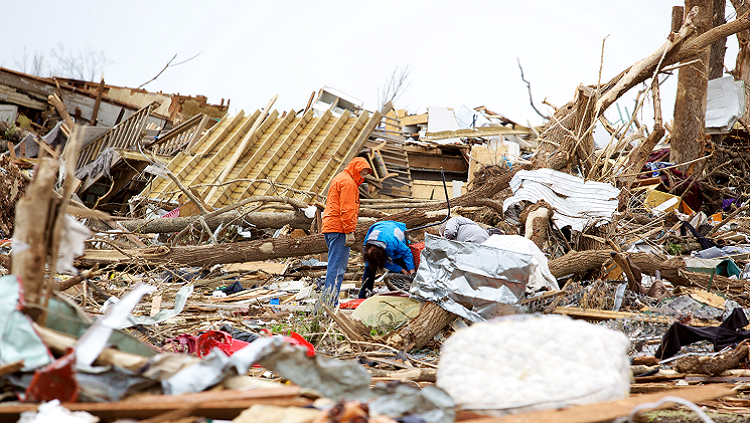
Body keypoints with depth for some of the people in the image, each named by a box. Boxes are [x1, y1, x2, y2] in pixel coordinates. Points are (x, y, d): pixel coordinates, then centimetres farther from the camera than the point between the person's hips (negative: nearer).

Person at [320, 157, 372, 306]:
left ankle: (328, 300, 13)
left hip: (329, 227, 10)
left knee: (336, 265, 13)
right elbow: (347, 210, -16)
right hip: (339, 229, -10)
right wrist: (349, 233, -17)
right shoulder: (348, 182, -9)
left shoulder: (340, 179, 25)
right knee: (337, 267, -12)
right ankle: (330, 301, -16)